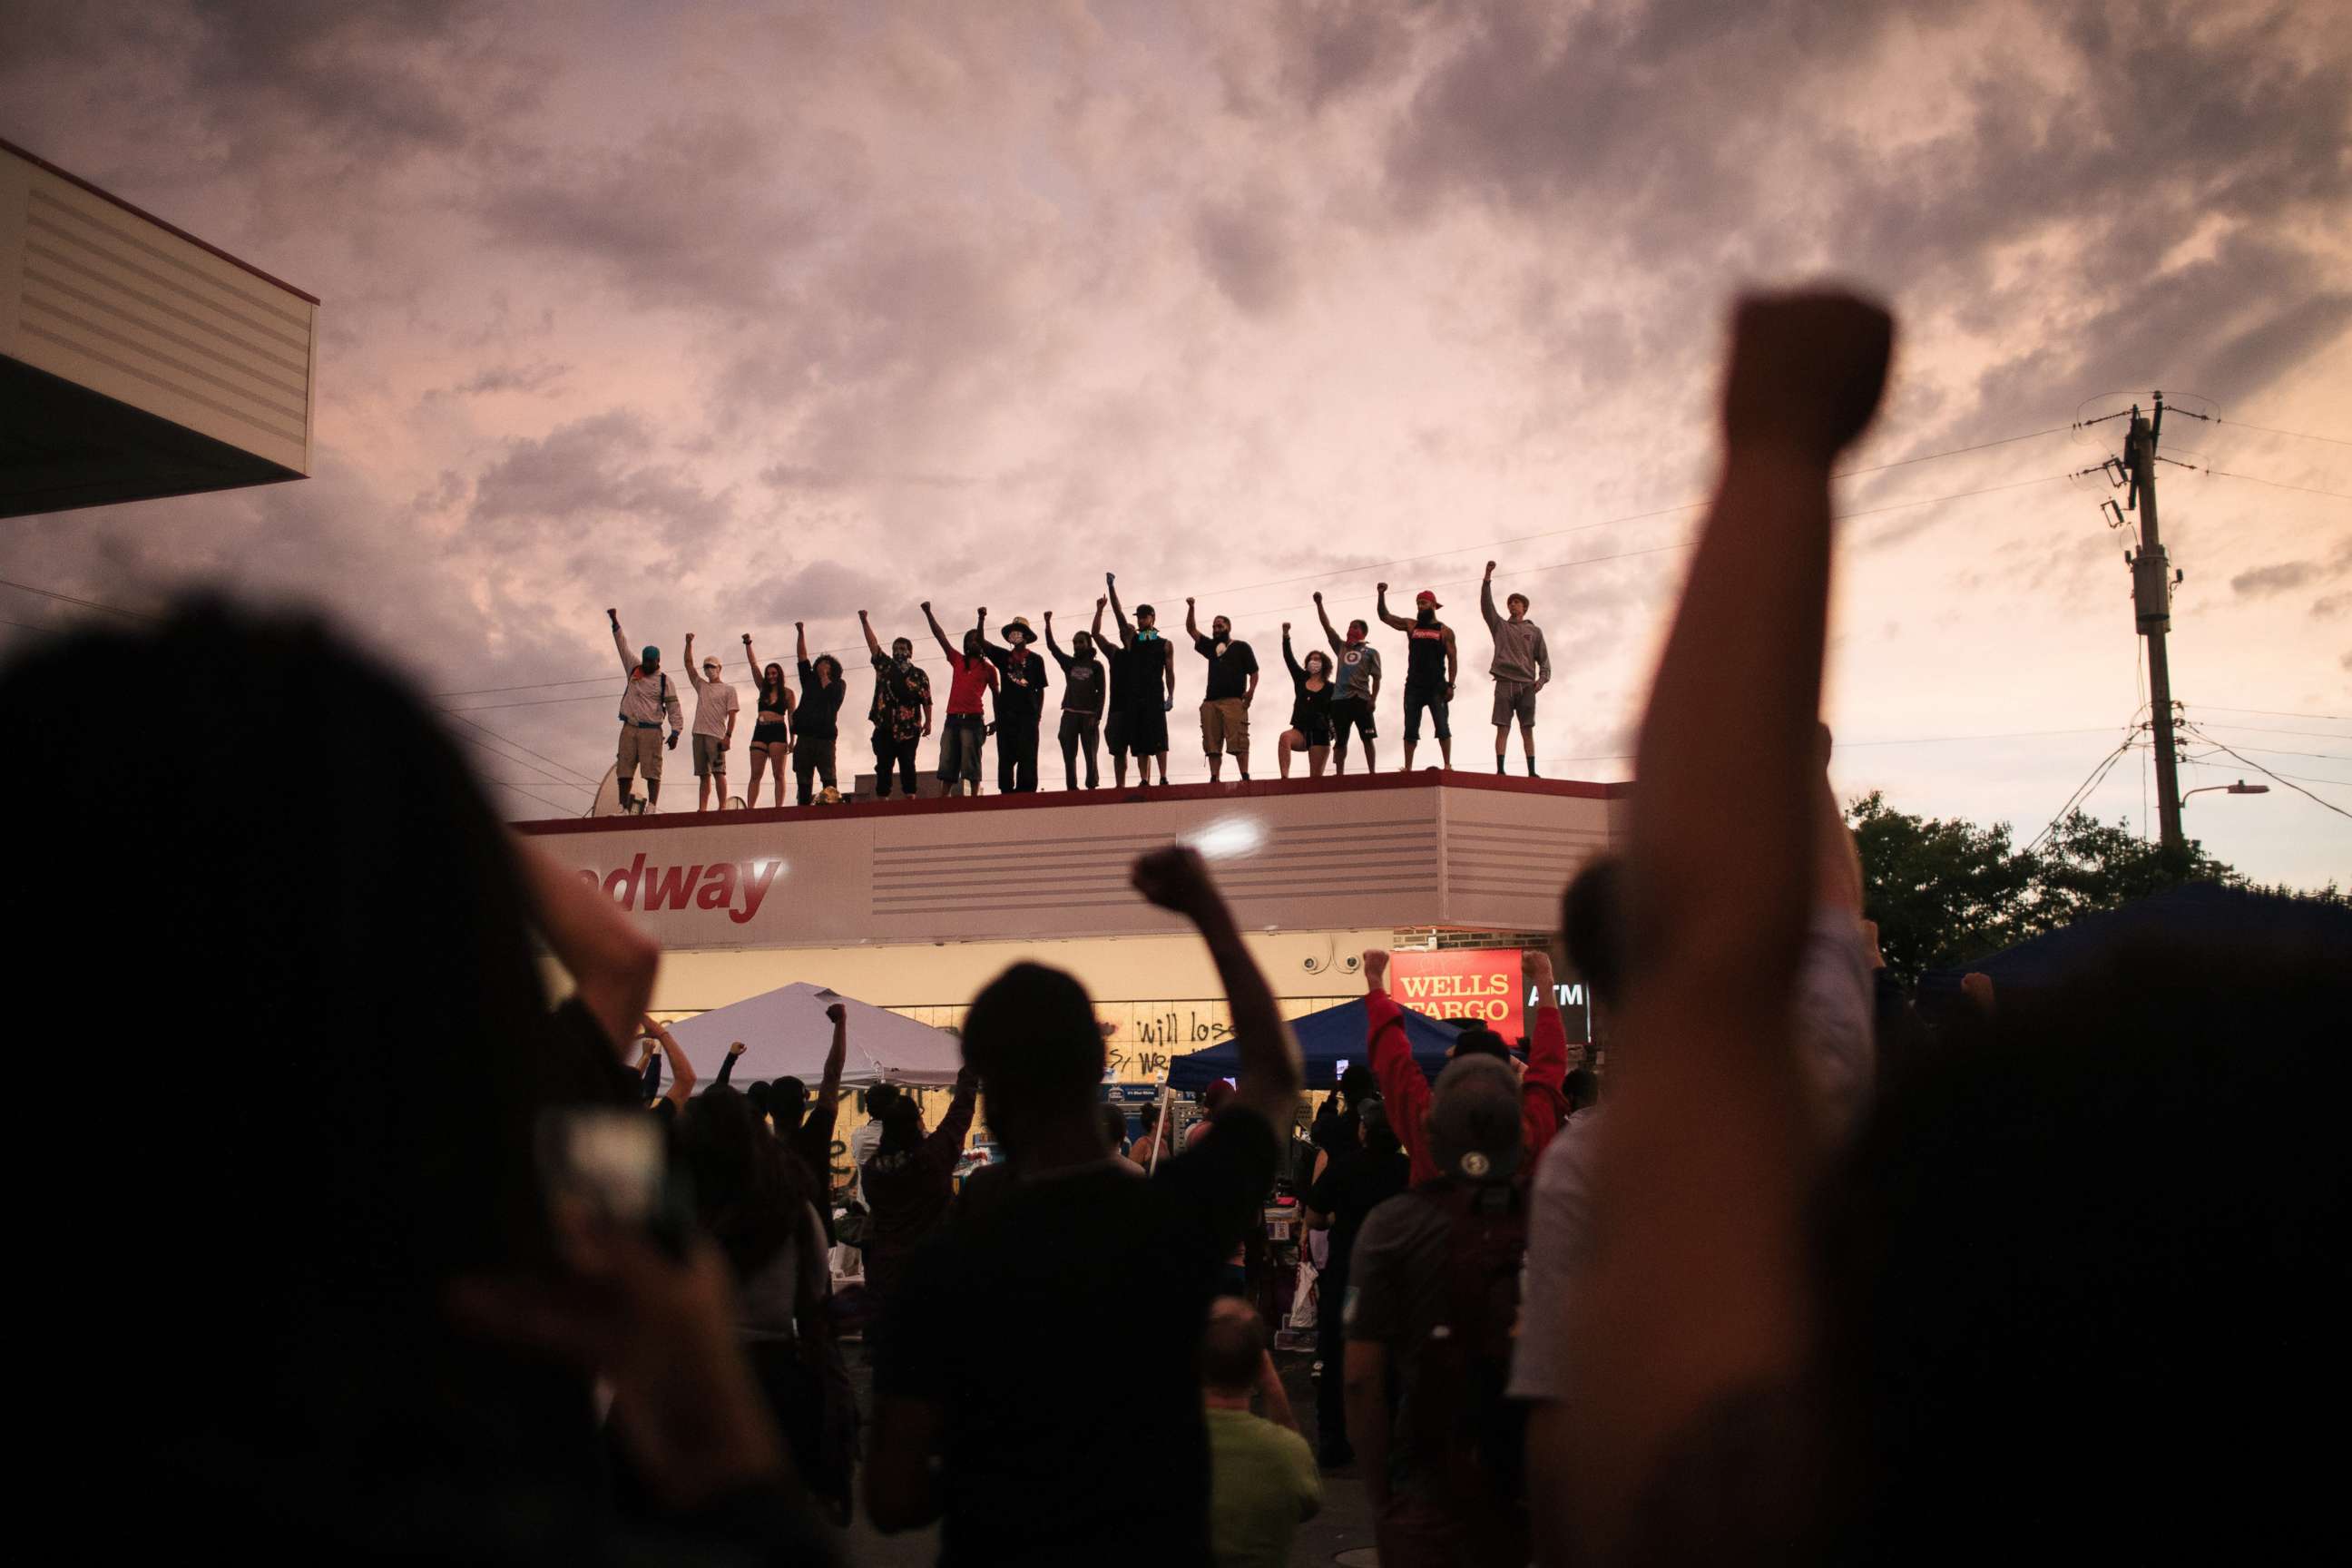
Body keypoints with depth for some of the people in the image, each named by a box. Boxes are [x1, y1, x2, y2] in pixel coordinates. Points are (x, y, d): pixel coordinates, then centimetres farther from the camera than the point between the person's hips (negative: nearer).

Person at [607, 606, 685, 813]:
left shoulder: (664, 681, 2)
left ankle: (652, 807, -15)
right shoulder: (634, 670, 15)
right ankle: (623, 807, 2)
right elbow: (623, 647, 18)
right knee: (624, 771, 1)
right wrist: (615, 622, 13)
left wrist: (675, 732, -12)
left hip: (651, 730, -5)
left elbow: (675, 709, -2)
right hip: (629, 728, 5)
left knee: (652, 772, -10)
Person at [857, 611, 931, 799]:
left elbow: (926, 700, 7)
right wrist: (864, 621, -5)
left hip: (909, 728, -2)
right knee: (883, 766, 0)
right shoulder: (884, 665, 12)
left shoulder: (919, 675, 8)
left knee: (907, 764, -3)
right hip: (884, 727, 2)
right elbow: (873, 644, 4)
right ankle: (882, 800, 0)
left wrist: (928, 721, 0)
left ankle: (910, 798, -6)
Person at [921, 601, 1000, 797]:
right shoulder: (957, 660, 17)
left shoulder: (988, 668, 10)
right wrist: (928, 613, 10)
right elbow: (940, 636, 15)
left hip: (973, 720, -4)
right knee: (947, 765, 0)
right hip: (952, 719, 4)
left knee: (971, 766, -8)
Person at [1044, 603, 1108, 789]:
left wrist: (1096, 717, -8)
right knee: (1069, 757, -2)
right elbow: (1052, 646, 6)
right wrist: (1048, 623, -6)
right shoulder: (1069, 663, 15)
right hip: (1070, 714, 3)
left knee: (1091, 756, -5)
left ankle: (1092, 788, -5)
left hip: (1089, 716, -3)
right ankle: (1071, 789, -2)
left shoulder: (1096, 666, 7)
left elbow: (1101, 692, 1)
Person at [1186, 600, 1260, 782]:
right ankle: (1214, 779, -4)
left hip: (1234, 701, -5)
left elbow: (1254, 672, 5)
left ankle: (1245, 777, -19)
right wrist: (1191, 608, 11)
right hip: (1210, 702, 5)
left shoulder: (1242, 647, 11)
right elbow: (1191, 630, 24)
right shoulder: (1211, 647, 25)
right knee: (1212, 745, -2)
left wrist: (1251, 690, -12)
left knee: (1238, 742, -14)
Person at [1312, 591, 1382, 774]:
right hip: (1340, 699, 3)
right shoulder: (1341, 647, 18)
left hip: (1361, 699, -3)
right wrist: (1319, 605, 5)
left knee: (1367, 738, -3)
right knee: (1340, 740, 3)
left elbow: (1376, 678, 3)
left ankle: (1372, 773, -2)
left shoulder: (1371, 652, 8)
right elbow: (1327, 626, 13)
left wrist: (1373, 699, -8)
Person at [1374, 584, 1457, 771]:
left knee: (1442, 727, -6)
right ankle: (1408, 767, 5)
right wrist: (1382, 595, -3)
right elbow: (1384, 616, 10)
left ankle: (1447, 765, -5)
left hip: (1436, 686, -3)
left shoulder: (1445, 631, 3)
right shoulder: (1411, 626, 11)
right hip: (1414, 686, 3)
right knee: (1410, 729, 3)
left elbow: (1452, 659, 0)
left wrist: (1450, 685, -9)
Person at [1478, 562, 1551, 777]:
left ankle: (1532, 771, -4)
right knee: (1503, 728, -6)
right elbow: (1486, 605, 2)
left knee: (1527, 729, -2)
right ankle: (1500, 769, -10)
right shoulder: (1500, 626, 15)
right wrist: (1487, 578, -8)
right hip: (1504, 683, -1)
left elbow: (1543, 658, 12)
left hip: (1527, 685, 1)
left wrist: (1543, 678, -6)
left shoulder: (1534, 631, 16)